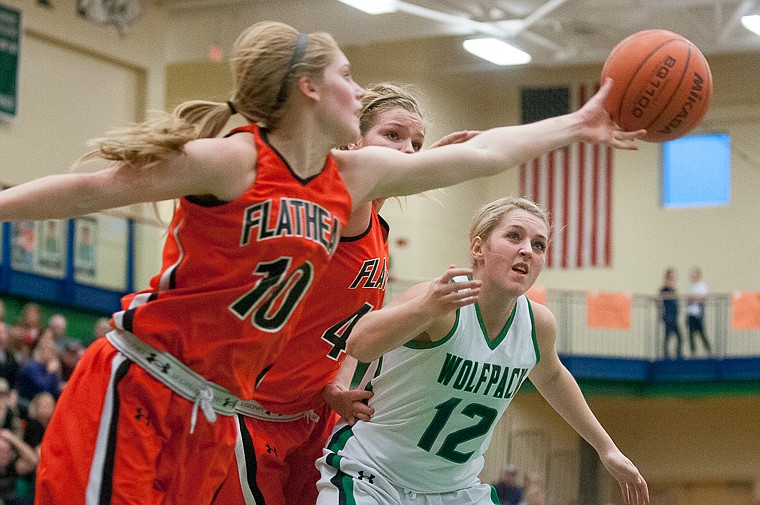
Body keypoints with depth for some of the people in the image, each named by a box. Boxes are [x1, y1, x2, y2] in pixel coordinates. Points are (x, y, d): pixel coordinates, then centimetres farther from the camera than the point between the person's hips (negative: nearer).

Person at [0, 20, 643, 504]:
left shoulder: (354, 178, 10)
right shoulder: (234, 162, -12)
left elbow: (482, 153, 19)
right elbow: (91, 189, -9)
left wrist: (578, 126, 24)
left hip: (214, 419, 7)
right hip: (136, 393, -7)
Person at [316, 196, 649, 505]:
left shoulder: (538, 324, -4)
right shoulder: (446, 304, -24)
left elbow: (550, 377, 21)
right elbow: (359, 345, -42)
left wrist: (605, 447, 24)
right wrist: (425, 309, -59)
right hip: (371, 476, -6)